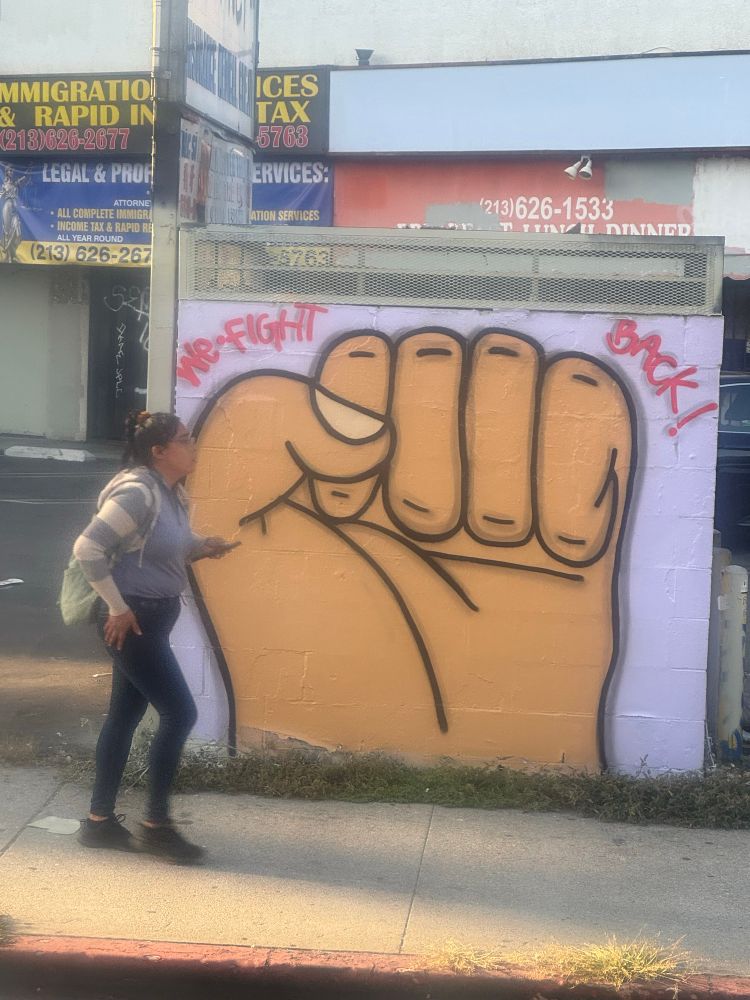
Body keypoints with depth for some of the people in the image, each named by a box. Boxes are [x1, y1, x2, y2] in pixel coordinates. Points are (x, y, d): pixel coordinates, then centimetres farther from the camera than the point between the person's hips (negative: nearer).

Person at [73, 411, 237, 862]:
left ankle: (100, 820, 23)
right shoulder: (137, 493, -21)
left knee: (126, 715, 14)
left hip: (154, 617, 10)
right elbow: (87, 548, -24)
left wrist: (202, 547, 2)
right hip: (132, 619, -10)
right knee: (180, 713, -6)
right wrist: (116, 607, -20)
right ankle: (157, 823, 6)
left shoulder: (172, 494, 8)